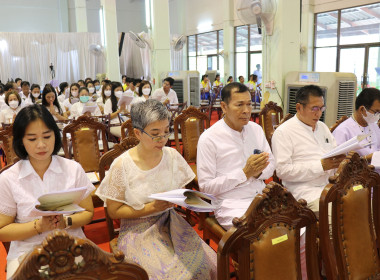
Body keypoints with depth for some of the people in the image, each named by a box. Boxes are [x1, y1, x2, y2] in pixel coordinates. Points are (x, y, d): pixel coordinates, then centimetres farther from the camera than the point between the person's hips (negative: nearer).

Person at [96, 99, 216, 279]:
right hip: (138, 230, -3)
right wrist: (151, 207, -16)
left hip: (170, 223, 4)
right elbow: (113, 211, -6)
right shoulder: (122, 166, -12)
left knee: (208, 264, -18)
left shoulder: (172, 156, -1)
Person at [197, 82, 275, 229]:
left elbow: (271, 163, 17)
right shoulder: (208, 138, -8)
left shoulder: (256, 129, 11)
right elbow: (206, 187, -10)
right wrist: (244, 173, -15)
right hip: (230, 204, -6)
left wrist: (258, 172, -7)